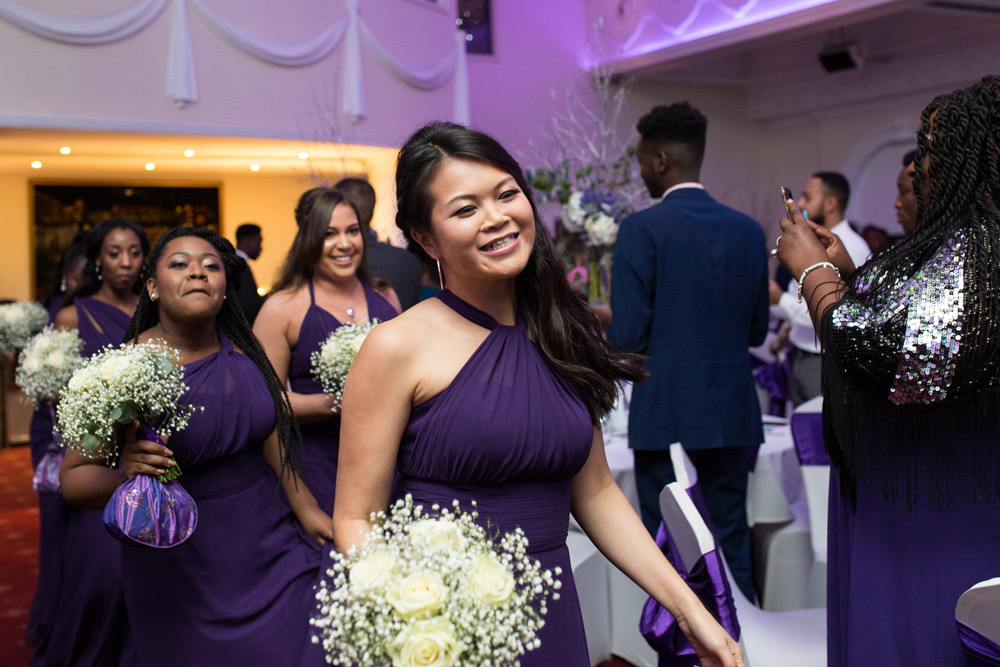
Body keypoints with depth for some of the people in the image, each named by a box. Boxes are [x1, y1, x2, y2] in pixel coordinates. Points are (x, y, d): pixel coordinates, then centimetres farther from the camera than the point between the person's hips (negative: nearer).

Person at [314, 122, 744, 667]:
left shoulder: (561, 336, 3)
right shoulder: (398, 347, -11)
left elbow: (595, 494, 9)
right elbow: (356, 520, -9)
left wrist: (689, 610, 3)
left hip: (555, 619, 5)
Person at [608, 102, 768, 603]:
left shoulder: (642, 229, -10)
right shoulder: (748, 230, 6)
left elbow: (628, 336, -13)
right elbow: (757, 330, 11)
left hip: (666, 415, -5)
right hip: (733, 412, 5)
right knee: (733, 547, 15)